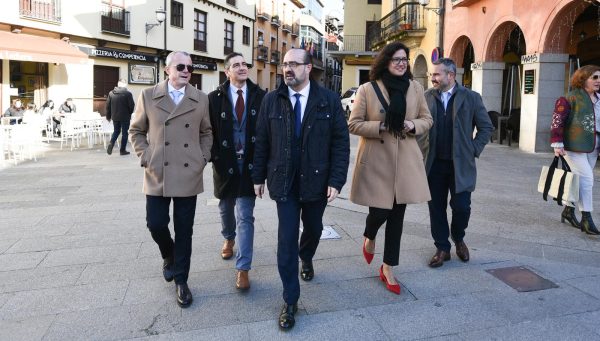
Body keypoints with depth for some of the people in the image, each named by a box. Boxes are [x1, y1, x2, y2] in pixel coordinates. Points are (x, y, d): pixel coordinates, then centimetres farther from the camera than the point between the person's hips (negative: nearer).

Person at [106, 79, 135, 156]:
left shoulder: (111, 93, 2)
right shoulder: (128, 94, -11)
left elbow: (108, 106, 5)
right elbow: (131, 106, -11)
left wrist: (108, 116, 14)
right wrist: (129, 113, 9)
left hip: (115, 117, 4)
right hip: (125, 117, -4)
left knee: (116, 131, 20)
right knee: (124, 133, 7)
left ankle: (111, 143, -2)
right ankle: (123, 150, 10)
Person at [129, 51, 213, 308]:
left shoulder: (201, 99, 4)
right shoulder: (148, 96, 2)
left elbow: (206, 132, 14)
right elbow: (136, 131, 10)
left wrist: (203, 158, 2)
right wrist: (146, 157, -2)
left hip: (188, 175, 0)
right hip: (157, 175, 0)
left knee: (184, 230, 6)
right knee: (156, 224, 3)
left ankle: (180, 279, 21)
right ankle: (169, 256, 37)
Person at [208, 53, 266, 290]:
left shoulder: (260, 96, -3)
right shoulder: (215, 97, -2)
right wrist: (215, 156, -8)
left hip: (249, 163, -1)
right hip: (225, 163, 2)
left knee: (245, 216, -4)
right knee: (226, 207, 22)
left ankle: (243, 269, 4)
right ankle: (229, 239, 52)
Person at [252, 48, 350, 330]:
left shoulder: (329, 100, -5)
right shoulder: (271, 100, -2)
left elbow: (341, 142, -5)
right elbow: (262, 141, 3)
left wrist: (336, 180, -11)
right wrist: (258, 176, 3)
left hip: (317, 181, 1)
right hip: (284, 182, 0)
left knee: (313, 229, 20)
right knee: (287, 240, -1)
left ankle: (306, 259, 55)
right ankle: (290, 301, 13)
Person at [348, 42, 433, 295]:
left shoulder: (415, 88, 5)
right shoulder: (367, 89, -4)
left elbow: (427, 119, 13)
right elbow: (353, 124, -3)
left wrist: (414, 125, -8)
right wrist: (380, 126, -17)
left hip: (405, 161, 3)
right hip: (376, 160, -3)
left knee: (397, 215, 8)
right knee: (380, 210, -3)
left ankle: (388, 268, 23)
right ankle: (369, 237, 36)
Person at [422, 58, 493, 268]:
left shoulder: (471, 97, -1)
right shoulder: (427, 97, 4)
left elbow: (486, 127, 5)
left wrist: (473, 150, -1)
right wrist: (422, 148, -2)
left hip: (460, 164, -2)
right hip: (434, 163, 2)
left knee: (461, 207, -2)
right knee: (436, 208, 6)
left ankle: (458, 239, 29)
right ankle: (442, 248, 23)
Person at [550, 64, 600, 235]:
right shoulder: (571, 98, -9)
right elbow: (557, 121, -13)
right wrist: (557, 144, -17)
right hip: (574, 146, -7)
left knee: (581, 179, 12)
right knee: (586, 178, -10)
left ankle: (568, 211, 27)